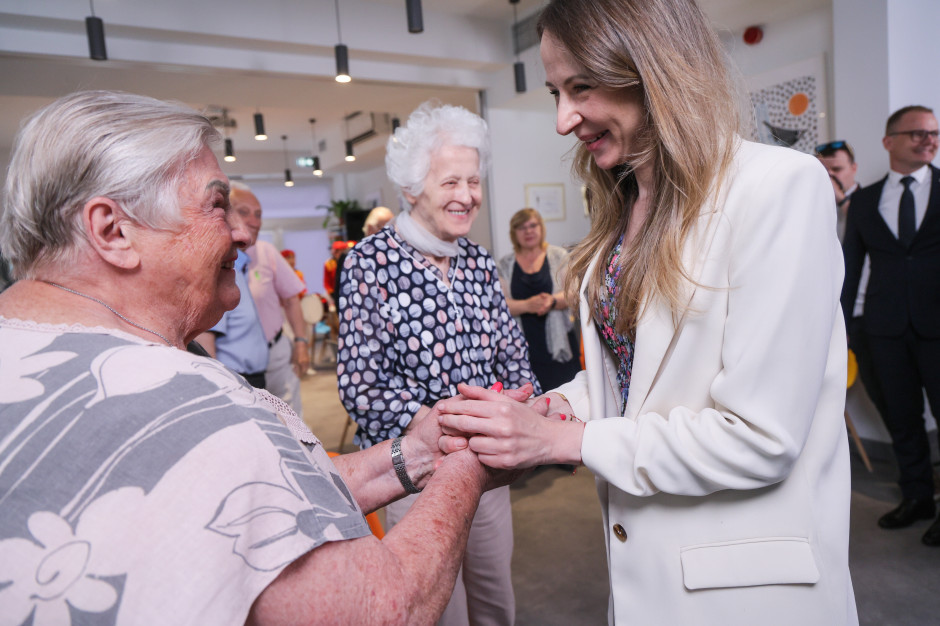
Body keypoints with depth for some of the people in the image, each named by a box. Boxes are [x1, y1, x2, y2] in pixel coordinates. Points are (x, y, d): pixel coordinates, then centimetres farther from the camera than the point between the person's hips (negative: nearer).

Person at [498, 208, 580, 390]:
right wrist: (528, 305, -19)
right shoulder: (505, 264, 10)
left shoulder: (559, 256, 10)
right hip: (524, 348, 0)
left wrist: (552, 301, -20)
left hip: (558, 343, 0)